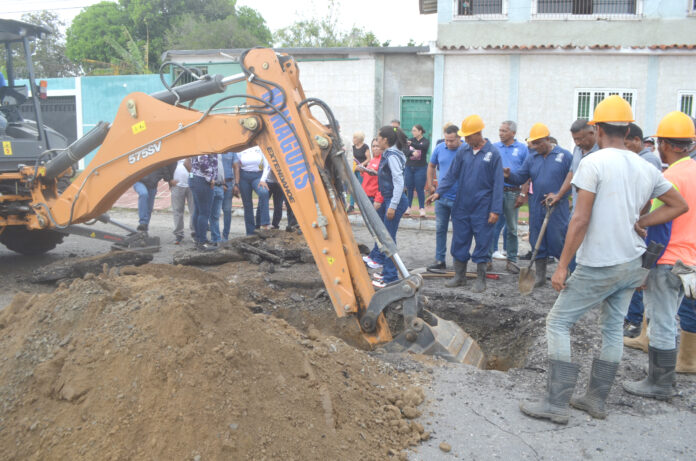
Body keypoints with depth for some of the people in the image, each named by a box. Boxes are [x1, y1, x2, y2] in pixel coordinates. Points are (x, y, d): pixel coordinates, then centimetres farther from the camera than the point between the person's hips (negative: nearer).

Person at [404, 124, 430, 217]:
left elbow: (422, 147, -25)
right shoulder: (411, 140, 9)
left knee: (420, 189, -6)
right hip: (409, 167, 4)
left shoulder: (425, 141, -2)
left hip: (420, 168, -4)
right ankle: (408, 207, 11)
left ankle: (422, 208, -1)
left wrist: (411, 144, -41)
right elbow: (406, 153, -3)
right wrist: (412, 153, -26)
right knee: (409, 188, 5)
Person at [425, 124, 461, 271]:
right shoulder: (439, 148, 1)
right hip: (441, 197, 4)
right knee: (440, 229, 10)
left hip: (459, 199, -4)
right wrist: (430, 185, 10)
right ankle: (439, 260, 20)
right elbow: (431, 166, 17)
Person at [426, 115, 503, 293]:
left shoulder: (493, 153, -7)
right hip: (461, 205, 4)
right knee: (459, 241, 10)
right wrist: (439, 192, -7)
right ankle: (459, 276, 23)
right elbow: (452, 174, 7)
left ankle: (480, 279, 17)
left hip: (482, 208, -4)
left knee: (482, 243, 3)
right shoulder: (463, 151, 3)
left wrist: (495, 210, -10)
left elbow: (497, 183, -7)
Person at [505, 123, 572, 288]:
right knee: (538, 242, 8)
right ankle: (540, 277, 19)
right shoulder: (532, 158, 9)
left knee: (558, 241, -4)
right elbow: (520, 177, 5)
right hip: (537, 208, 5)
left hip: (557, 208, -4)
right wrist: (509, 175, -16)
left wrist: (559, 196, -14)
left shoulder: (564, 156, -3)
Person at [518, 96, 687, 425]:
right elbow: (679, 205, 17)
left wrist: (562, 266, -14)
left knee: (558, 323, 3)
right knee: (613, 329, 16)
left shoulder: (593, 163, -14)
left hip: (598, 267, -7)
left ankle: (556, 404, 3)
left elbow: (580, 219, -19)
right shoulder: (645, 168, 7)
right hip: (633, 264, 7)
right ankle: (596, 400, 25)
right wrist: (639, 223, 7)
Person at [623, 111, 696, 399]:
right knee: (667, 321, 20)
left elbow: (659, 228, -21)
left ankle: (659, 385, 12)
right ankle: (662, 377, 31)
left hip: (666, 263, -9)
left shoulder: (671, 177, -19)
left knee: (661, 325, 1)